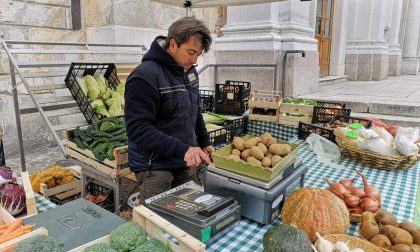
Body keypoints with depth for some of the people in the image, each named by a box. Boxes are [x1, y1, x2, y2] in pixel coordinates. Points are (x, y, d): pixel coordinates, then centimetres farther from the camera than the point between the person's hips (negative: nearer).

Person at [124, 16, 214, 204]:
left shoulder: (189, 71, 7)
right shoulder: (145, 76, -19)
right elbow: (138, 129, -24)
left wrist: (204, 143, 12)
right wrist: (181, 149, -31)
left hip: (186, 163, 7)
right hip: (155, 168, -7)